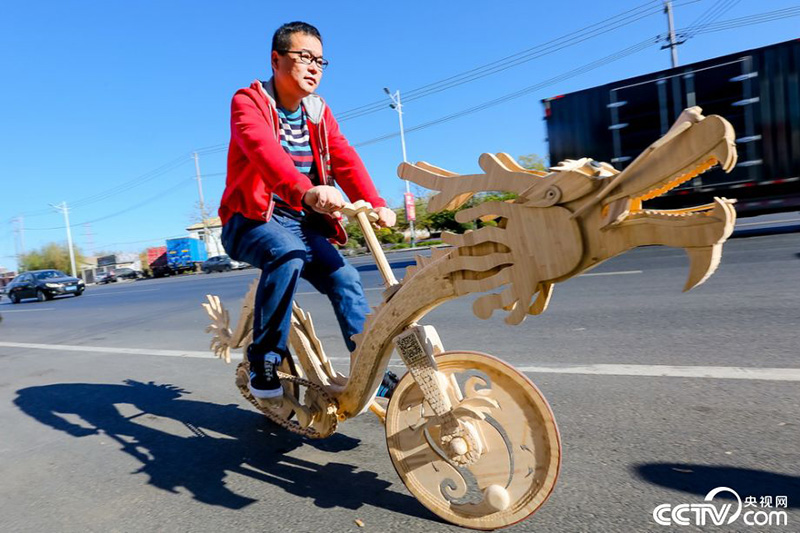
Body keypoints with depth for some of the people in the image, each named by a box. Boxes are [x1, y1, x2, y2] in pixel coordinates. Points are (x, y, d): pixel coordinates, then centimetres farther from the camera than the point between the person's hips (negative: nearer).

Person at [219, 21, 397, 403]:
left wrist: (376, 204, -24)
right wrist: (307, 190, -49)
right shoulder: (249, 101, -6)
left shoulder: (318, 113, 11)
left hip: (301, 222, 5)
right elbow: (265, 151, -29)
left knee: (344, 277, -13)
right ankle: (264, 361, -17)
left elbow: (345, 159, -6)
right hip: (252, 218, -5)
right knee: (288, 253, -35)